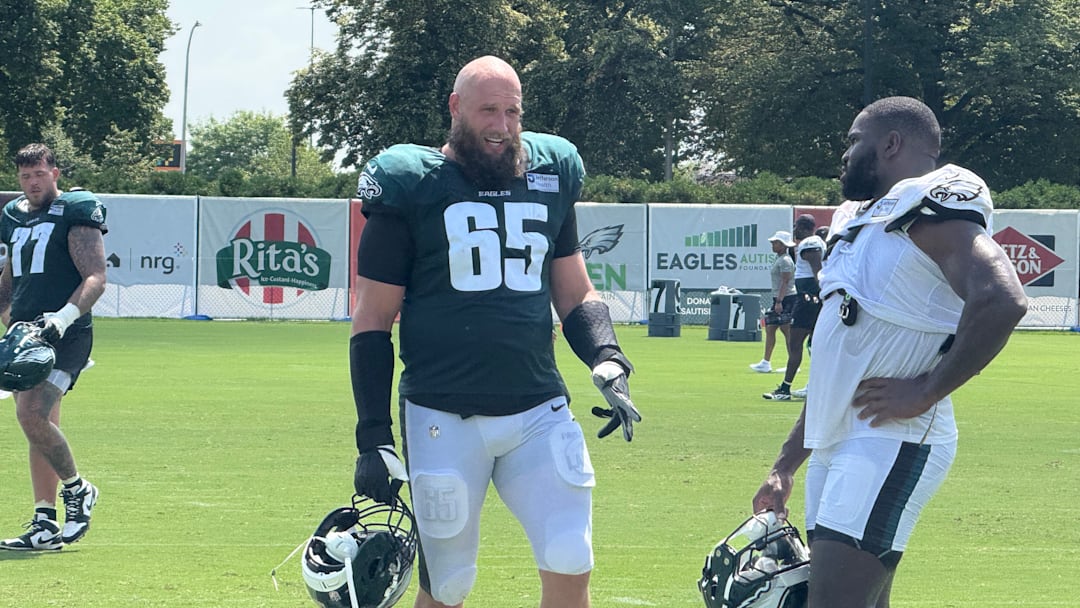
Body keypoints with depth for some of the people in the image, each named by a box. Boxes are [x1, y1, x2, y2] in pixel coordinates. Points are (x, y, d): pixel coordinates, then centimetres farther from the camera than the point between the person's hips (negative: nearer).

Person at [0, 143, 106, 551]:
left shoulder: (75, 214, -5)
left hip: (66, 335, -7)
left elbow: (96, 278, -12)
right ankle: (45, 525, 9)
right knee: (40, 426, 7)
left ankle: (78, 490, -2)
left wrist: (66, 316, -25)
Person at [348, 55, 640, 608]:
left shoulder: (550, 179, 11)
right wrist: (372, 436, -4)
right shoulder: (410, 188, 0)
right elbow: (372, 322, 2)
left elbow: (576, 296, 19)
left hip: (538, 413, 3)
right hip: (444, 418, -3)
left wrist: (608, 363, -2)